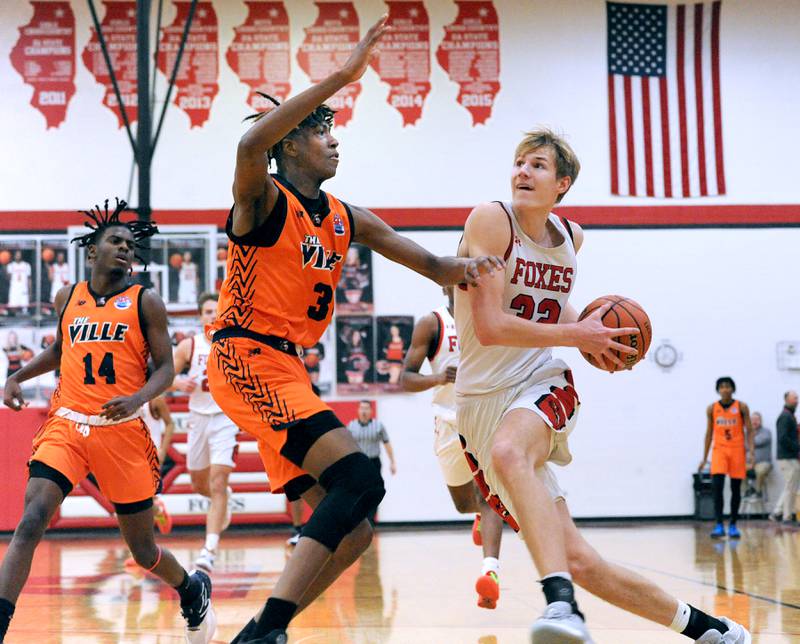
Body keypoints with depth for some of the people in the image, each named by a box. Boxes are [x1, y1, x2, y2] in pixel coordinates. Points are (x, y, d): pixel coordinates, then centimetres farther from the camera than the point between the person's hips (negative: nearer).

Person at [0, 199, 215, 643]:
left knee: (143, 548, 9)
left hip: (122, 430, -2)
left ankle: (194, 590, 40)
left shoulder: (145, 302, 1)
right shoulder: (68, 298, 10)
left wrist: (136, 398, -22)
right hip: (66, 425, 2)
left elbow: (165, 369, -3)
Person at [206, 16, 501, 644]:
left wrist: (462, 268, -13)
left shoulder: (349, 220, 16)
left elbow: (429, 264, 12)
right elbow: (252, 143, -30)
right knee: (358, 477, -24)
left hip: (288, 368, 9)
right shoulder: (264, 199, -7)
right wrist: (341, 77, -32)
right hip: (248, 358, -9)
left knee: (352, 528, 4)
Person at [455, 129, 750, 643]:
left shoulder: (571, 237, 7)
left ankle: (563, 603, -49)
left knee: (507, 451, -39)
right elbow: (490, 326, -18)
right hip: (482, 402, -1)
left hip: (542, 386, 1)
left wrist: (588, 333, 8)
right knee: (578, 562, -4)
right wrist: (577, 335, -14)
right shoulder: (492, 221, -9)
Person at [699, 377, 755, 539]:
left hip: (737, 450, 0)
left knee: (735, 488, 4)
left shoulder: (741, 407, -1)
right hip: (719, 449, 0)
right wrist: (704, 458, 10)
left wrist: (750, 451, -13)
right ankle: (719, 525, -16)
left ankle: (733, 525, 15)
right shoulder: (712, 409, 5)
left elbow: (749, 430, 0)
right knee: (717, 486, -16)